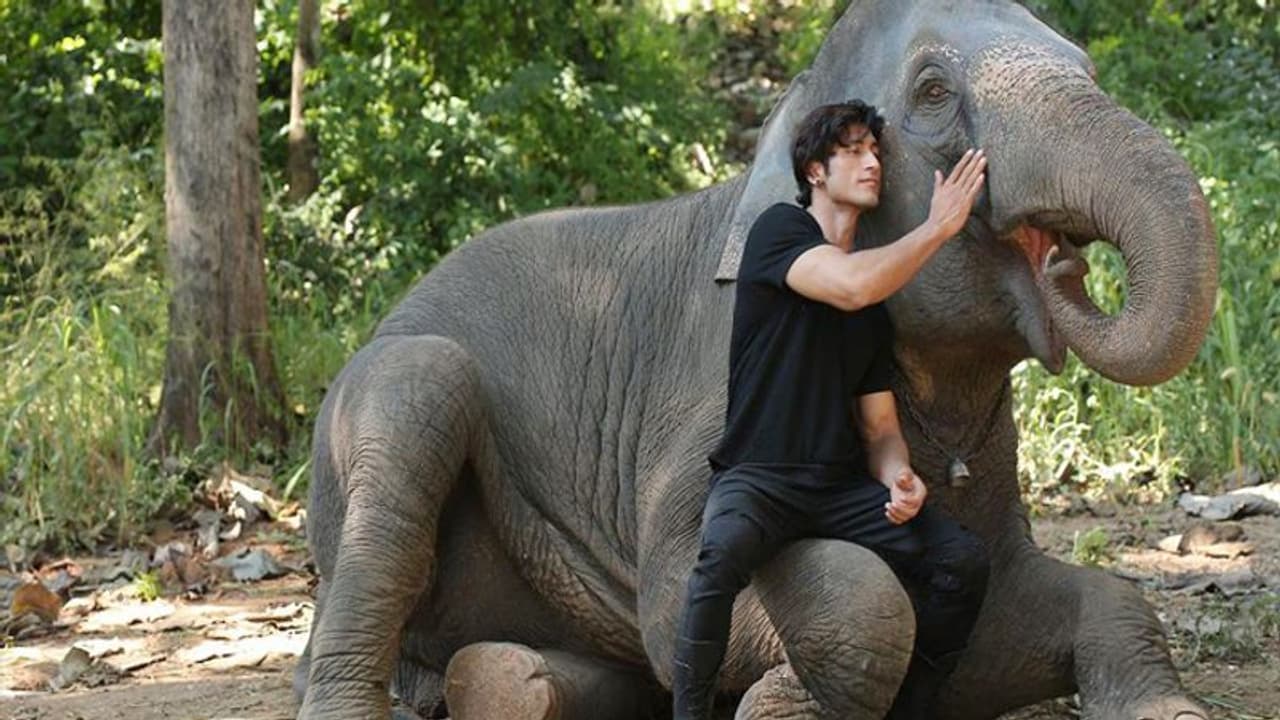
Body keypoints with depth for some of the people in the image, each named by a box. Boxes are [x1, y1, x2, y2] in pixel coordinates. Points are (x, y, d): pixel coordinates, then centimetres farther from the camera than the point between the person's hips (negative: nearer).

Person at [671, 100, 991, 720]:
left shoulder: (878, 305, 19)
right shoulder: (780, 230, 1)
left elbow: (879, 424, 16)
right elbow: (852, 286, -20)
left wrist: (899, 479, -6)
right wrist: (938, 228, -8)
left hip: (843, 487, 6)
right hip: (757, 478, -6)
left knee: (963, 561, -15)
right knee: (726, 549, -38)